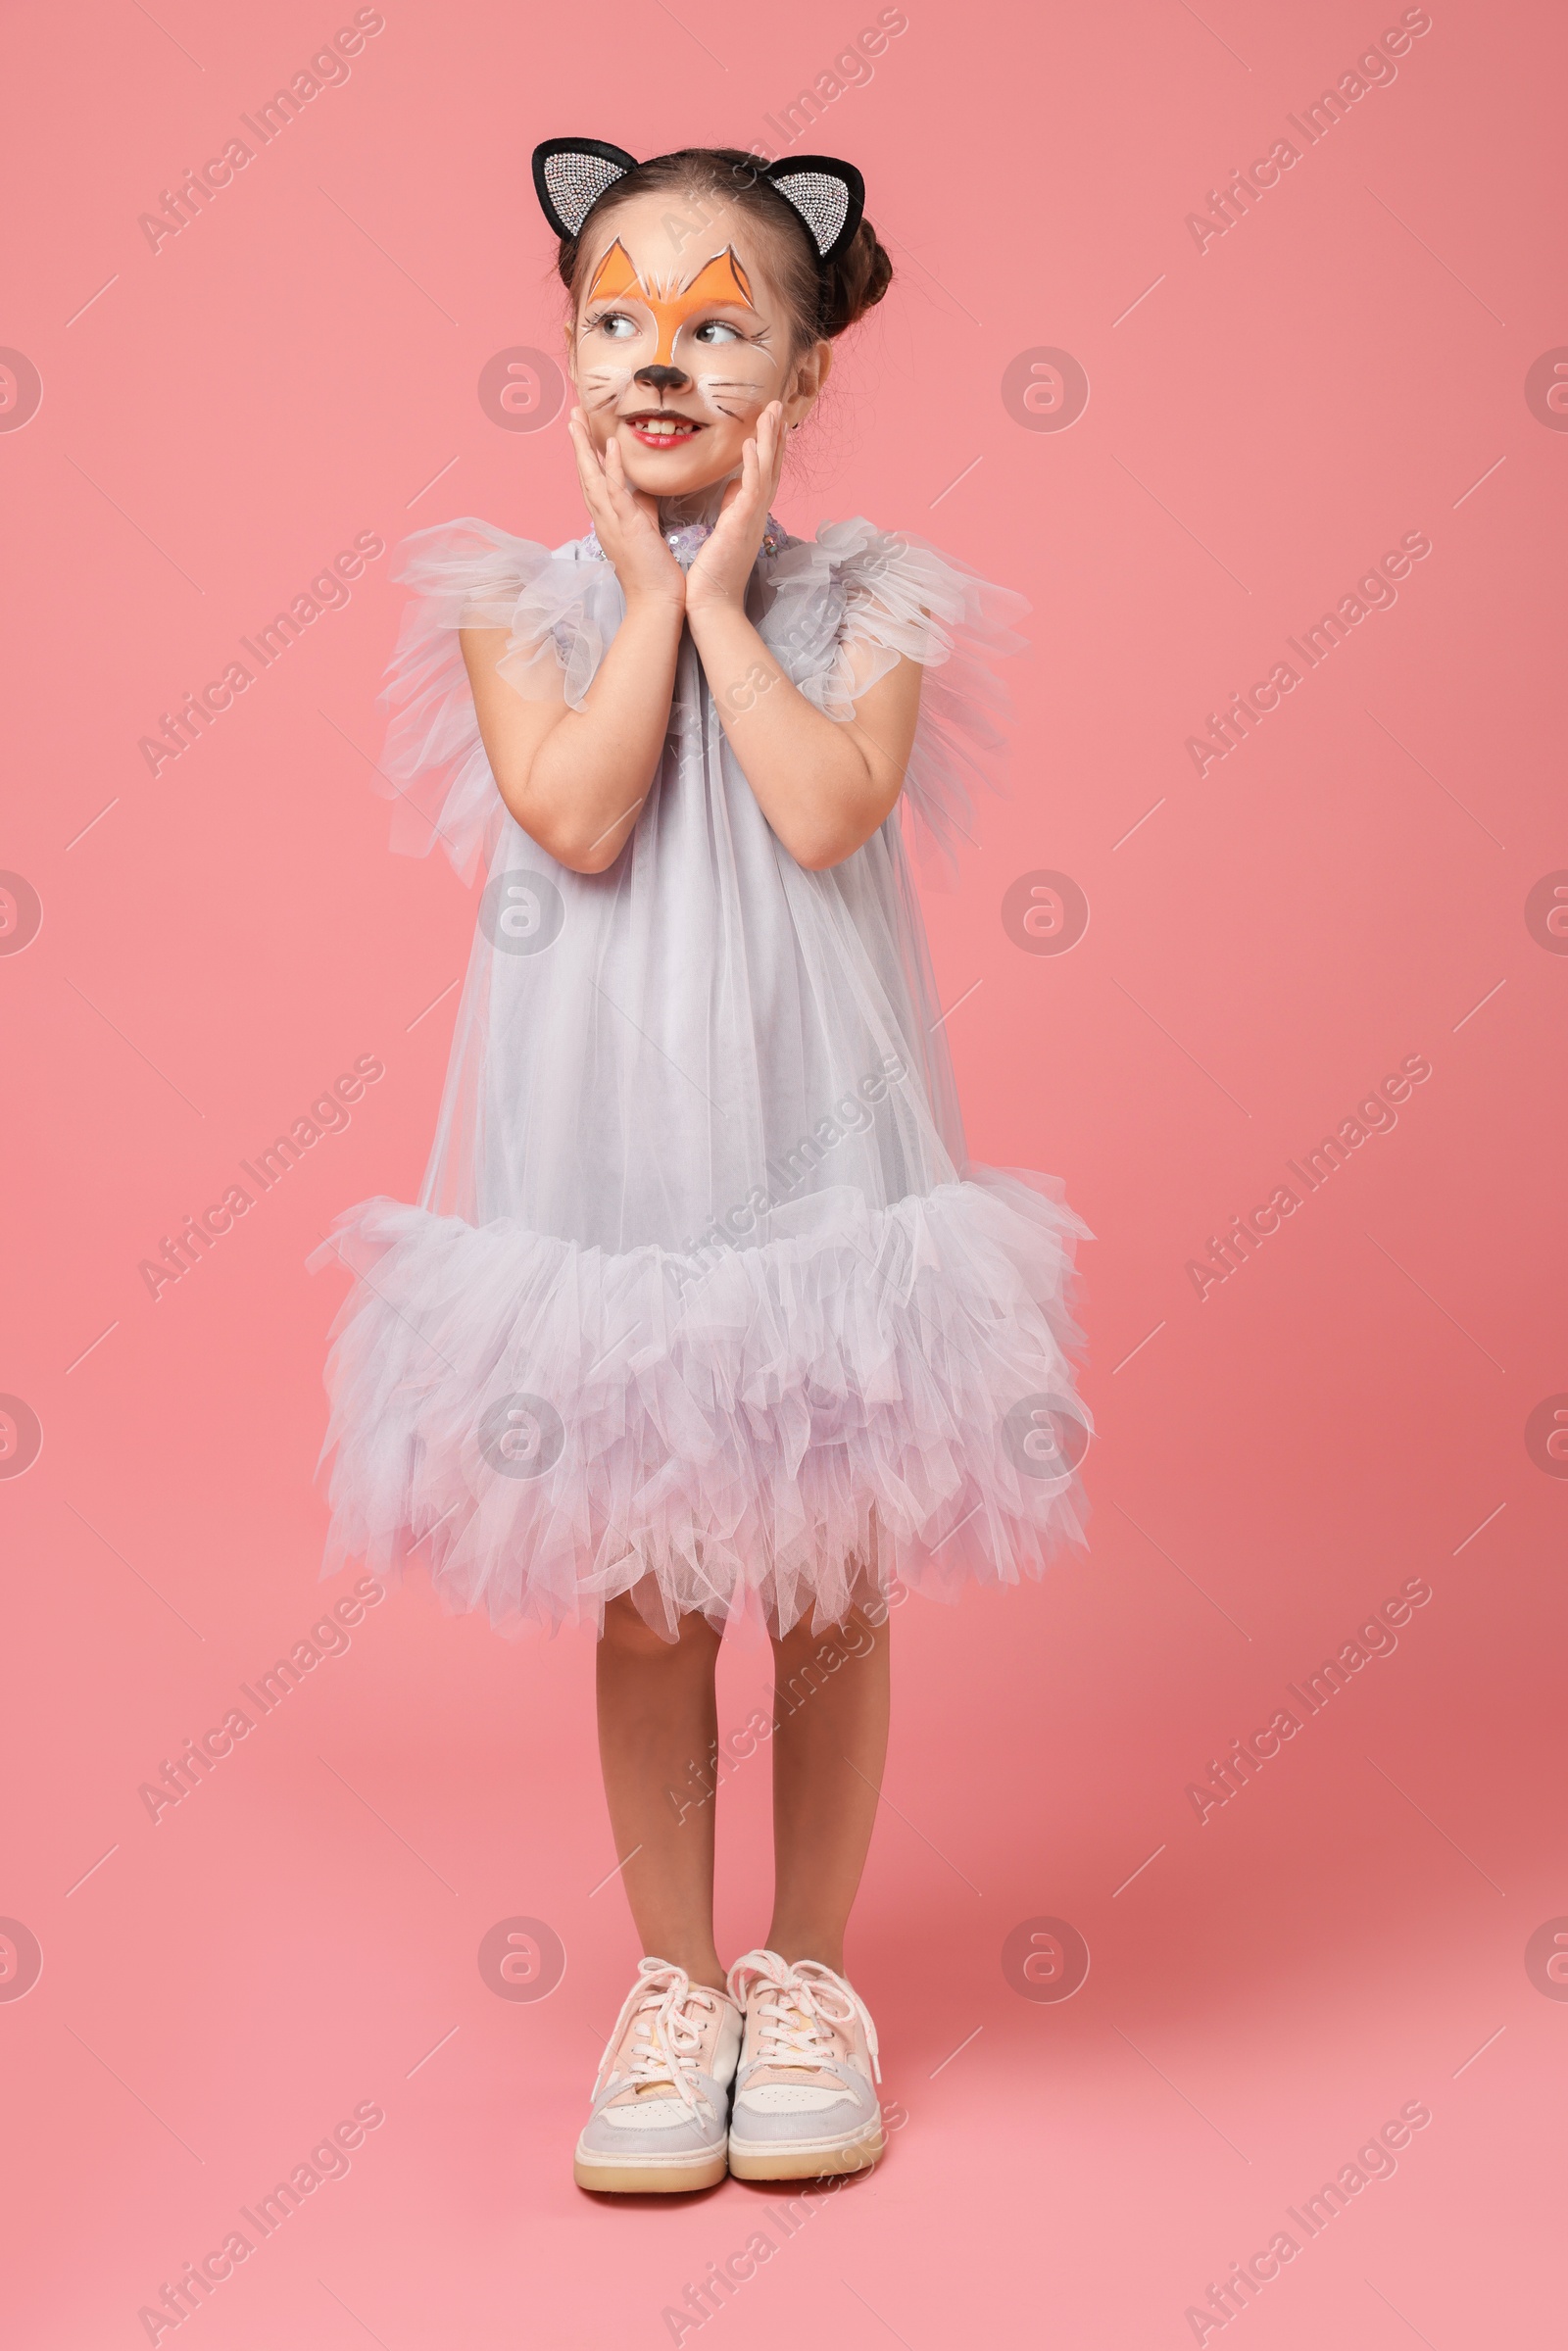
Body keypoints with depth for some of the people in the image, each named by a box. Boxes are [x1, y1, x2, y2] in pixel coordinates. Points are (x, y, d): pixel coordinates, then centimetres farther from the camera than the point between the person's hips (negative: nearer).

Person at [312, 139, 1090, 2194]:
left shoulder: (861, 600, 1)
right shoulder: (519, 603, 2)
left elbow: (826, 809, -17)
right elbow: (579, 817, -15)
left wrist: (726, 592, -8)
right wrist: (649, 587, -8)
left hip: (817, 1155, 0)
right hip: (604, 1162, 0)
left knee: (828, 1590, 9)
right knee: (645, 1601, 10)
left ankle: (807, 1975, 29)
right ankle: (674, 1979, 29)